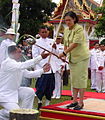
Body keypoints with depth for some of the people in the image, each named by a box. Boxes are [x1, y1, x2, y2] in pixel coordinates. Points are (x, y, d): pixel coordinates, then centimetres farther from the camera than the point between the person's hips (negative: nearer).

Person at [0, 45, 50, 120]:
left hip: (14, 91, 9)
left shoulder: (18, 64, 8)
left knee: (30, 92, -6)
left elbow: (28, 74, 8)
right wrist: (40, 57, -37)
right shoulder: (7, 63, -22)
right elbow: (24, 65, -35)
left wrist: (42, 70, -6)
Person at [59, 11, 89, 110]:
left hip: (82, 57, -7)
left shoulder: (79, 29, -15)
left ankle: (81, 102, 0)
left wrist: (64, 53, -24)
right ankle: (74, 101, 17)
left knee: (81, 78, -5)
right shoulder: (66, 30, 9)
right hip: (72, 57, 8)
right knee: (74, 79, 10)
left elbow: (75, 43, -22)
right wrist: (64, 55, 6)